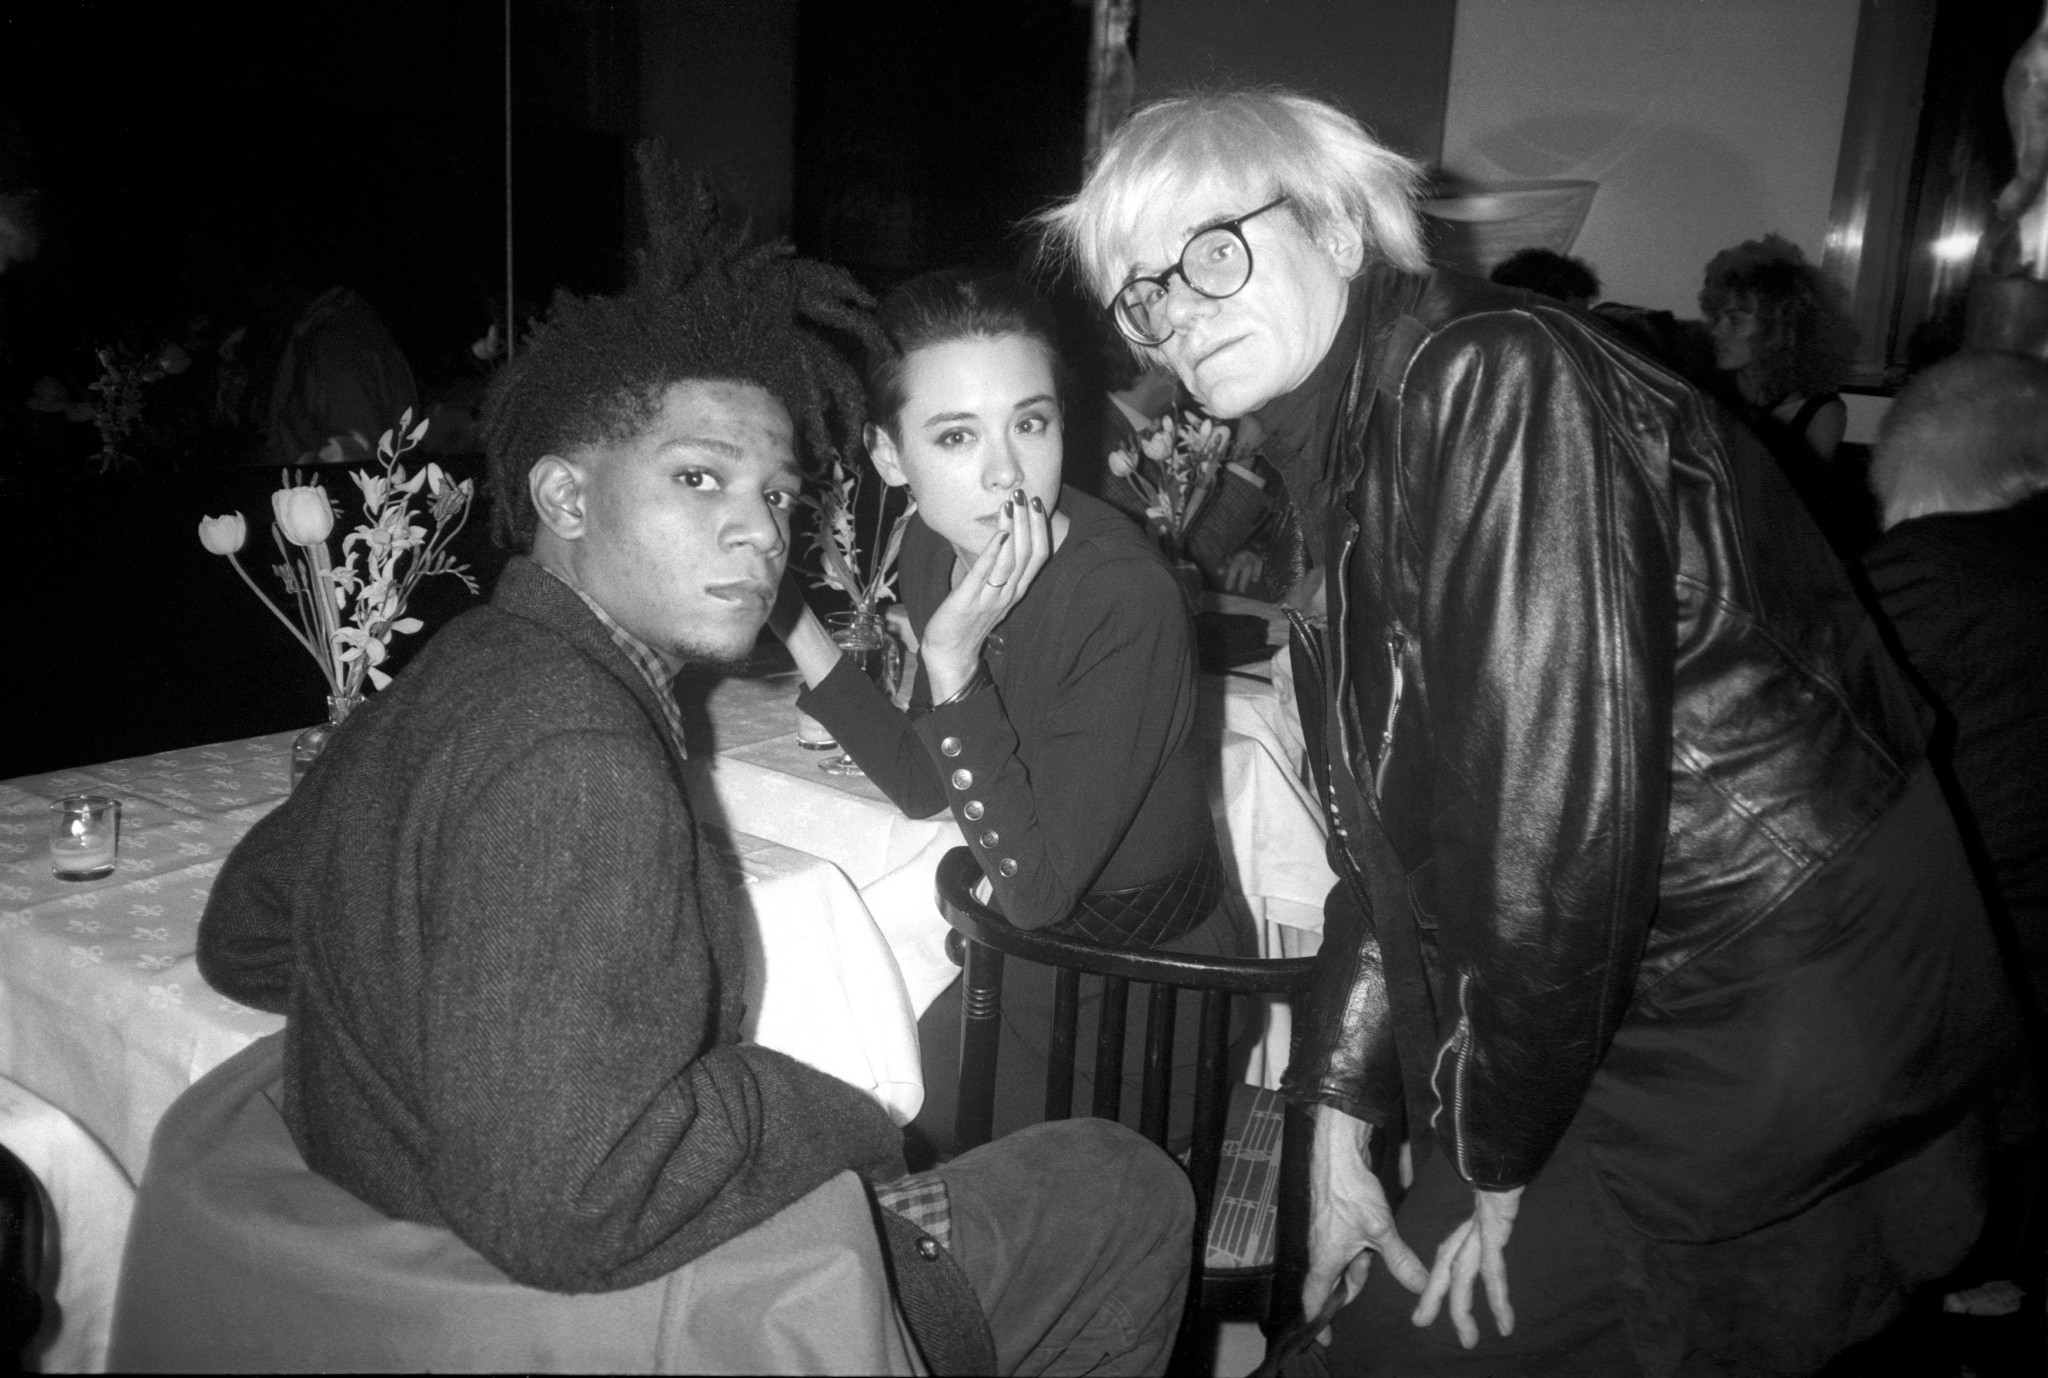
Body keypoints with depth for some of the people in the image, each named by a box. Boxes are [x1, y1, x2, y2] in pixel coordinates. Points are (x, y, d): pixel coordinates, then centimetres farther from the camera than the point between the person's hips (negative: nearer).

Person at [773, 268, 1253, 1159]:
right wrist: (795, 626, -10)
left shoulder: (1127, 601, -30)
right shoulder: (934, 551, -8)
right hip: (1030, 958, 6)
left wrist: (954, 665, -35)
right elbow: (927, 788, -1)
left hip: (1136, 1010, -6)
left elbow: (1035, 888, -27)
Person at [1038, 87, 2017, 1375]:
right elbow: (1387, 825, 7)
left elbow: (1556, 797, -26)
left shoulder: (1493, 378, -21)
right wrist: (1342, 1120, 4)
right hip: (1648, 996, 8)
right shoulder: (1343, 444, 7)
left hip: (1782, 1001, -7)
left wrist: (1500, 1163, -15)